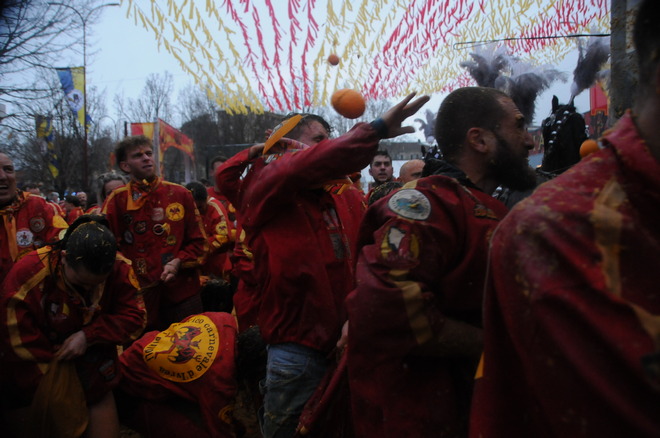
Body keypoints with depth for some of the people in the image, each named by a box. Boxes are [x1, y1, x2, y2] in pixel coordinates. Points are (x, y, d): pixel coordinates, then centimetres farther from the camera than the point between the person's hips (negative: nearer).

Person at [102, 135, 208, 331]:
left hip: (183, 292, 1)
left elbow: (199, 241, 8)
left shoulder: (180, 194, 5)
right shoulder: (117, 200, 1)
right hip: (138, 294, -1)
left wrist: (178, 262, -8)